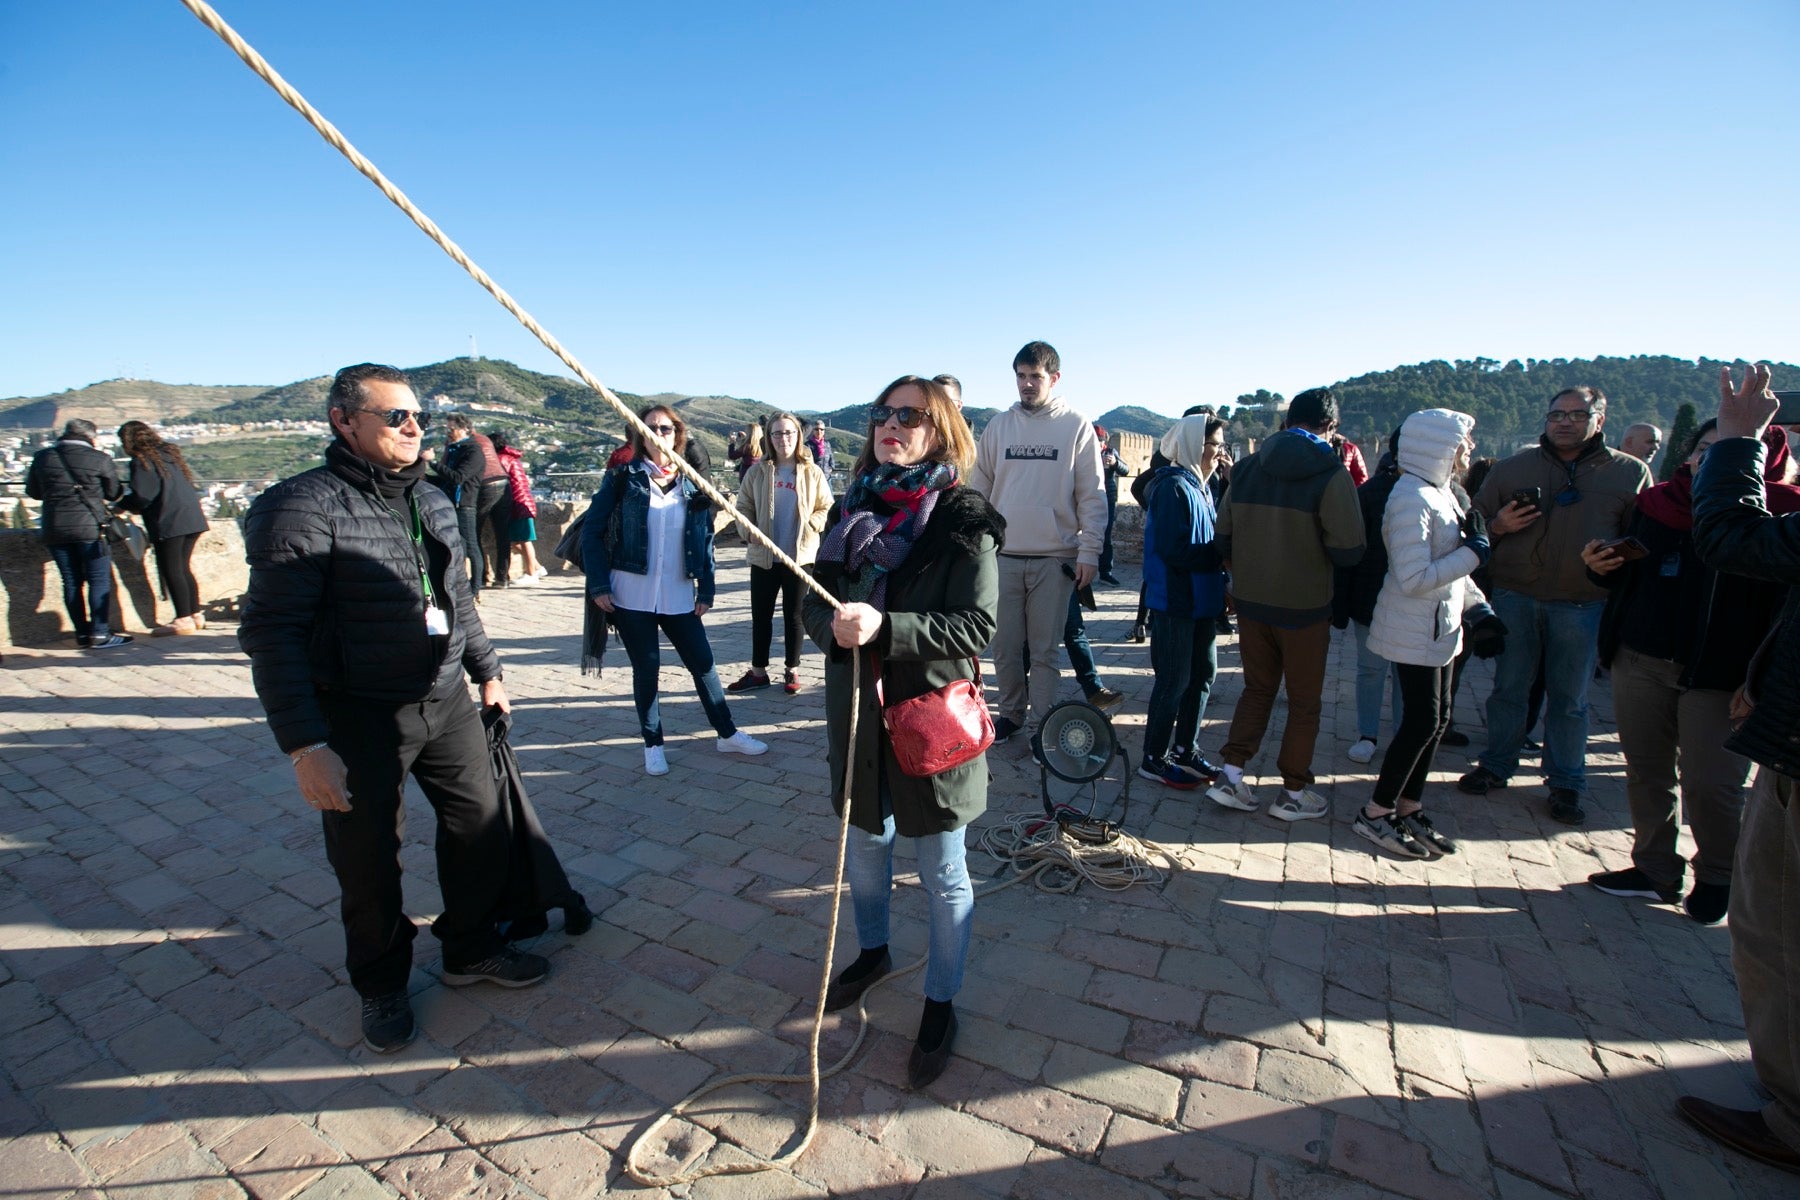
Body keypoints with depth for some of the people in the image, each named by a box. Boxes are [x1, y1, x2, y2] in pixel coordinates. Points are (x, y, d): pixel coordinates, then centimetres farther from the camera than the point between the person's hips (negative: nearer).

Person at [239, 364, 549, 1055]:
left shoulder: (433, 503, 8)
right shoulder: (305, 506, -15)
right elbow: (272, 634, -18)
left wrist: (486, 673, 19)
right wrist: (305, 746, -21)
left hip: (447, 703, 6)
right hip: (359, 719, -6)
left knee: (482, 827, 14)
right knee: (369, 862, 9)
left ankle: (471, 949, 37)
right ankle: (381, 986, 34)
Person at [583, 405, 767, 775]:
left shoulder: (692, 485, 6)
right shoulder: (622, 479, -1)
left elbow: (706, 541, 9)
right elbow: (592, 532, -2)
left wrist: (706, 590, 3)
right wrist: (599, 585, -8)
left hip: (679, 597, 2)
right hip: (630, 595, -2)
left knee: (702, 662, 7)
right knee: (646, 668, 5)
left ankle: (727, 734, 22)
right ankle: (652, 744, 22)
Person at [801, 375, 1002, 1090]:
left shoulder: (963, 519, -12)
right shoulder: (854, 508, 5)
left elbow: (975, 624, -19)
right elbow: (816, 602, 5)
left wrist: (884, 626, -30)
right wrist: (833, 626, -18)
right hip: (858, 709, 5)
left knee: (941, 872, 11)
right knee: (864, 844, 24)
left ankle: (940, 1006, 34)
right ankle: (873, 952, 51)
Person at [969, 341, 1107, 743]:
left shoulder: (1077, 426, 0)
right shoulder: (999, 426, 8)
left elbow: (1092, 496, -1)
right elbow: (979, 491, 11)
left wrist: (1089, 552, -7)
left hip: (1055, 558, -2)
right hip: (1003, 555, 3)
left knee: (1044, 649, 4)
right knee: (1005, 645, 9)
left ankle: (1041, 722, 17)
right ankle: (1010, 713, 26)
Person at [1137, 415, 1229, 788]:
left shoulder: (1201, 487, 13)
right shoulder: (1173, 487, -15)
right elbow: (1174, 548, -23)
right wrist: (1222, 557, -17)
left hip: (1201, 600, 9)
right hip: (1175, 601, -9)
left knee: (1202, 674, 16)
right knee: (1174, 681, -1)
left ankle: (1185, 750, 30)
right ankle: (1154, 759, 13)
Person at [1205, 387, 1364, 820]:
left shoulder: (1247, 468, 1)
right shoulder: (1331, 474, -14)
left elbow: (1223, 538, 5)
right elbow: (1348, 551, -17)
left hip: (1250, 601, 4)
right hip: (1305, 606, -4)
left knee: (1257, 688, 19)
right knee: (1305, 701, 12)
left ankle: (1232, 775, 13)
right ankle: (1293, 793, 21)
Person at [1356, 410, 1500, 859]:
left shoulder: (1440, 492, 11)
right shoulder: (1412, 499, -20)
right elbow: (1415, 578, -26)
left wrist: (1479, 609, 11)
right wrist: (1474, 551, -18)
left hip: (1438, 629, 10)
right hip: (1414, 632, -10)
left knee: (1436, 720, 14)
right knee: (1422, 722, -4)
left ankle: (1409, 808, 27)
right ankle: (1375, 814, 9)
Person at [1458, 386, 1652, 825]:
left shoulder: (1631, 472, 6)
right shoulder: (1512, 467, 8)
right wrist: (1498, 526, -10)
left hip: (1582, 604, -1)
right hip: (1514, 596, 1)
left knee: (1569, 697, 8)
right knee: (1509, 687, 10)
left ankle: (1566, 782, 21)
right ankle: (1496, 765, 24)